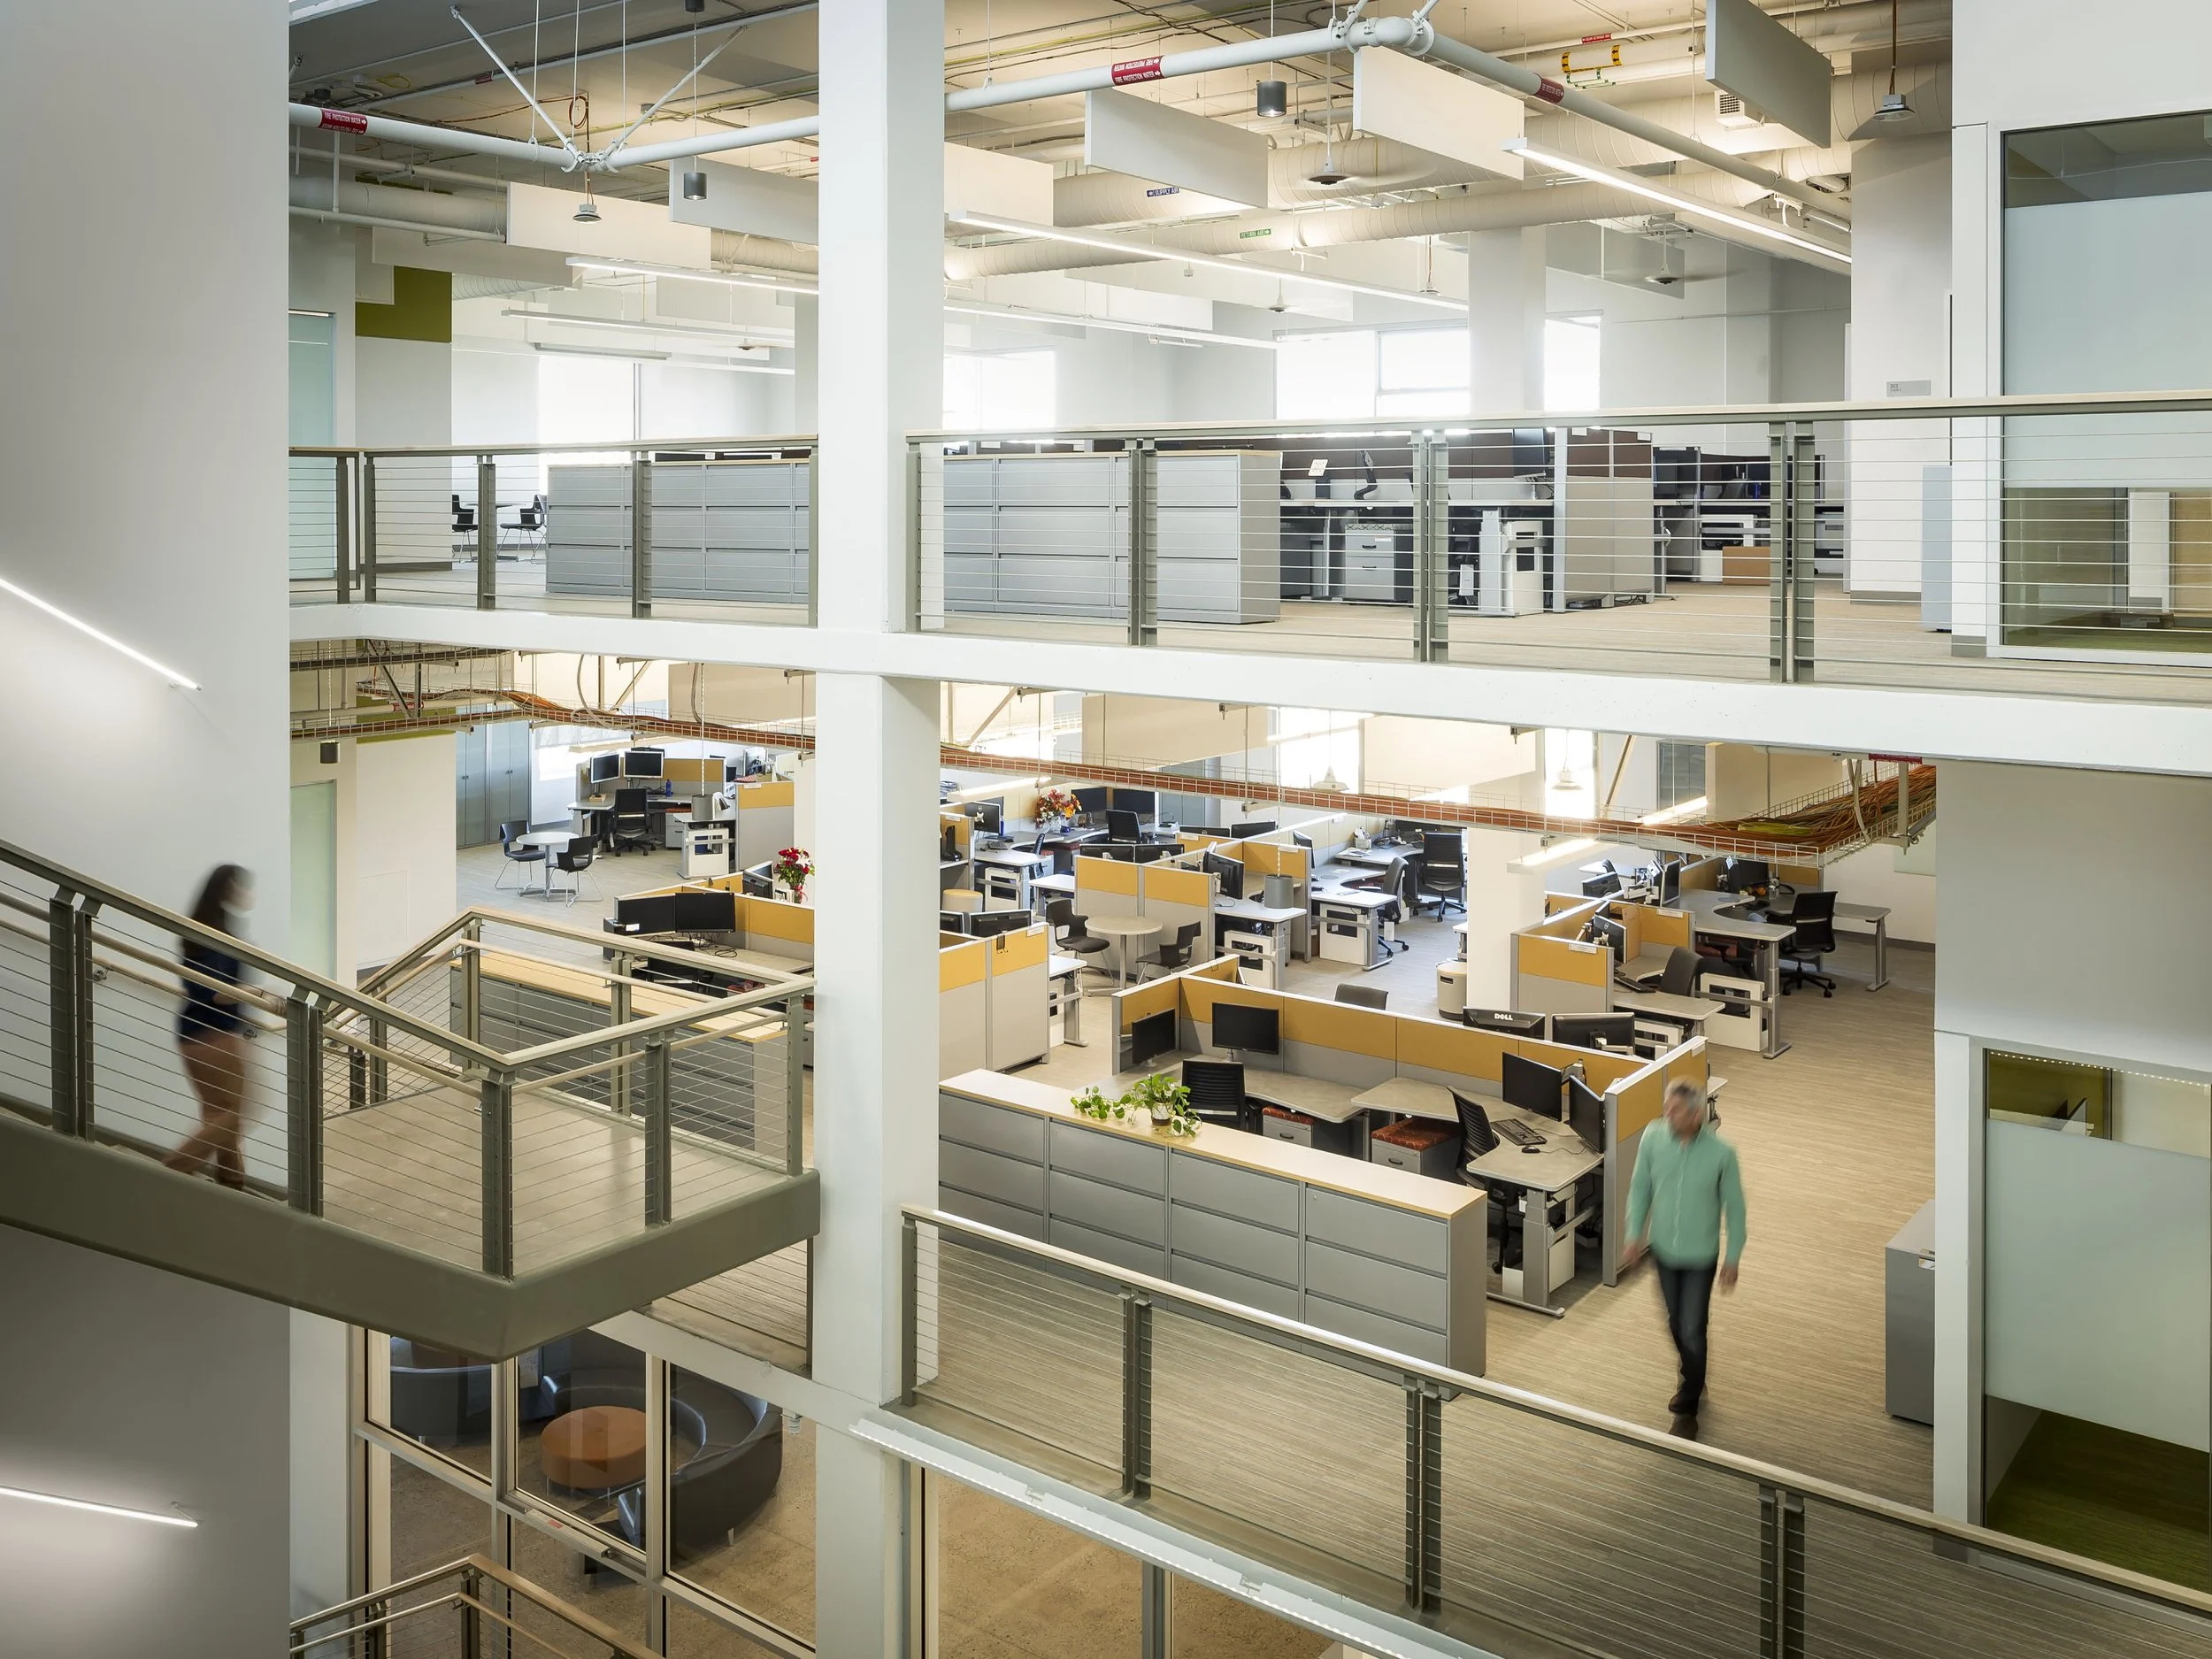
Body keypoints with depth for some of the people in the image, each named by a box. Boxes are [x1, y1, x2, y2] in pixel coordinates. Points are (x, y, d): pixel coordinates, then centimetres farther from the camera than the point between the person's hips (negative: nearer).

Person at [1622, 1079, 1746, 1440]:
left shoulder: (1721, 1152, -21)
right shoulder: (1653, 1137, -15)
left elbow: (1734, 1206, -9)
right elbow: (1640, 1187, 0)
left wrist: (1733, 1258, -5)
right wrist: (1635, 1233, 1)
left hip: (1700, 1256, -3)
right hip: (1664, 1250, 3)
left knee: (1692, 1331, -1)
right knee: (1676, 1324, 19)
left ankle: (1687, 1411, 13)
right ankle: (1692, 1381, 44)